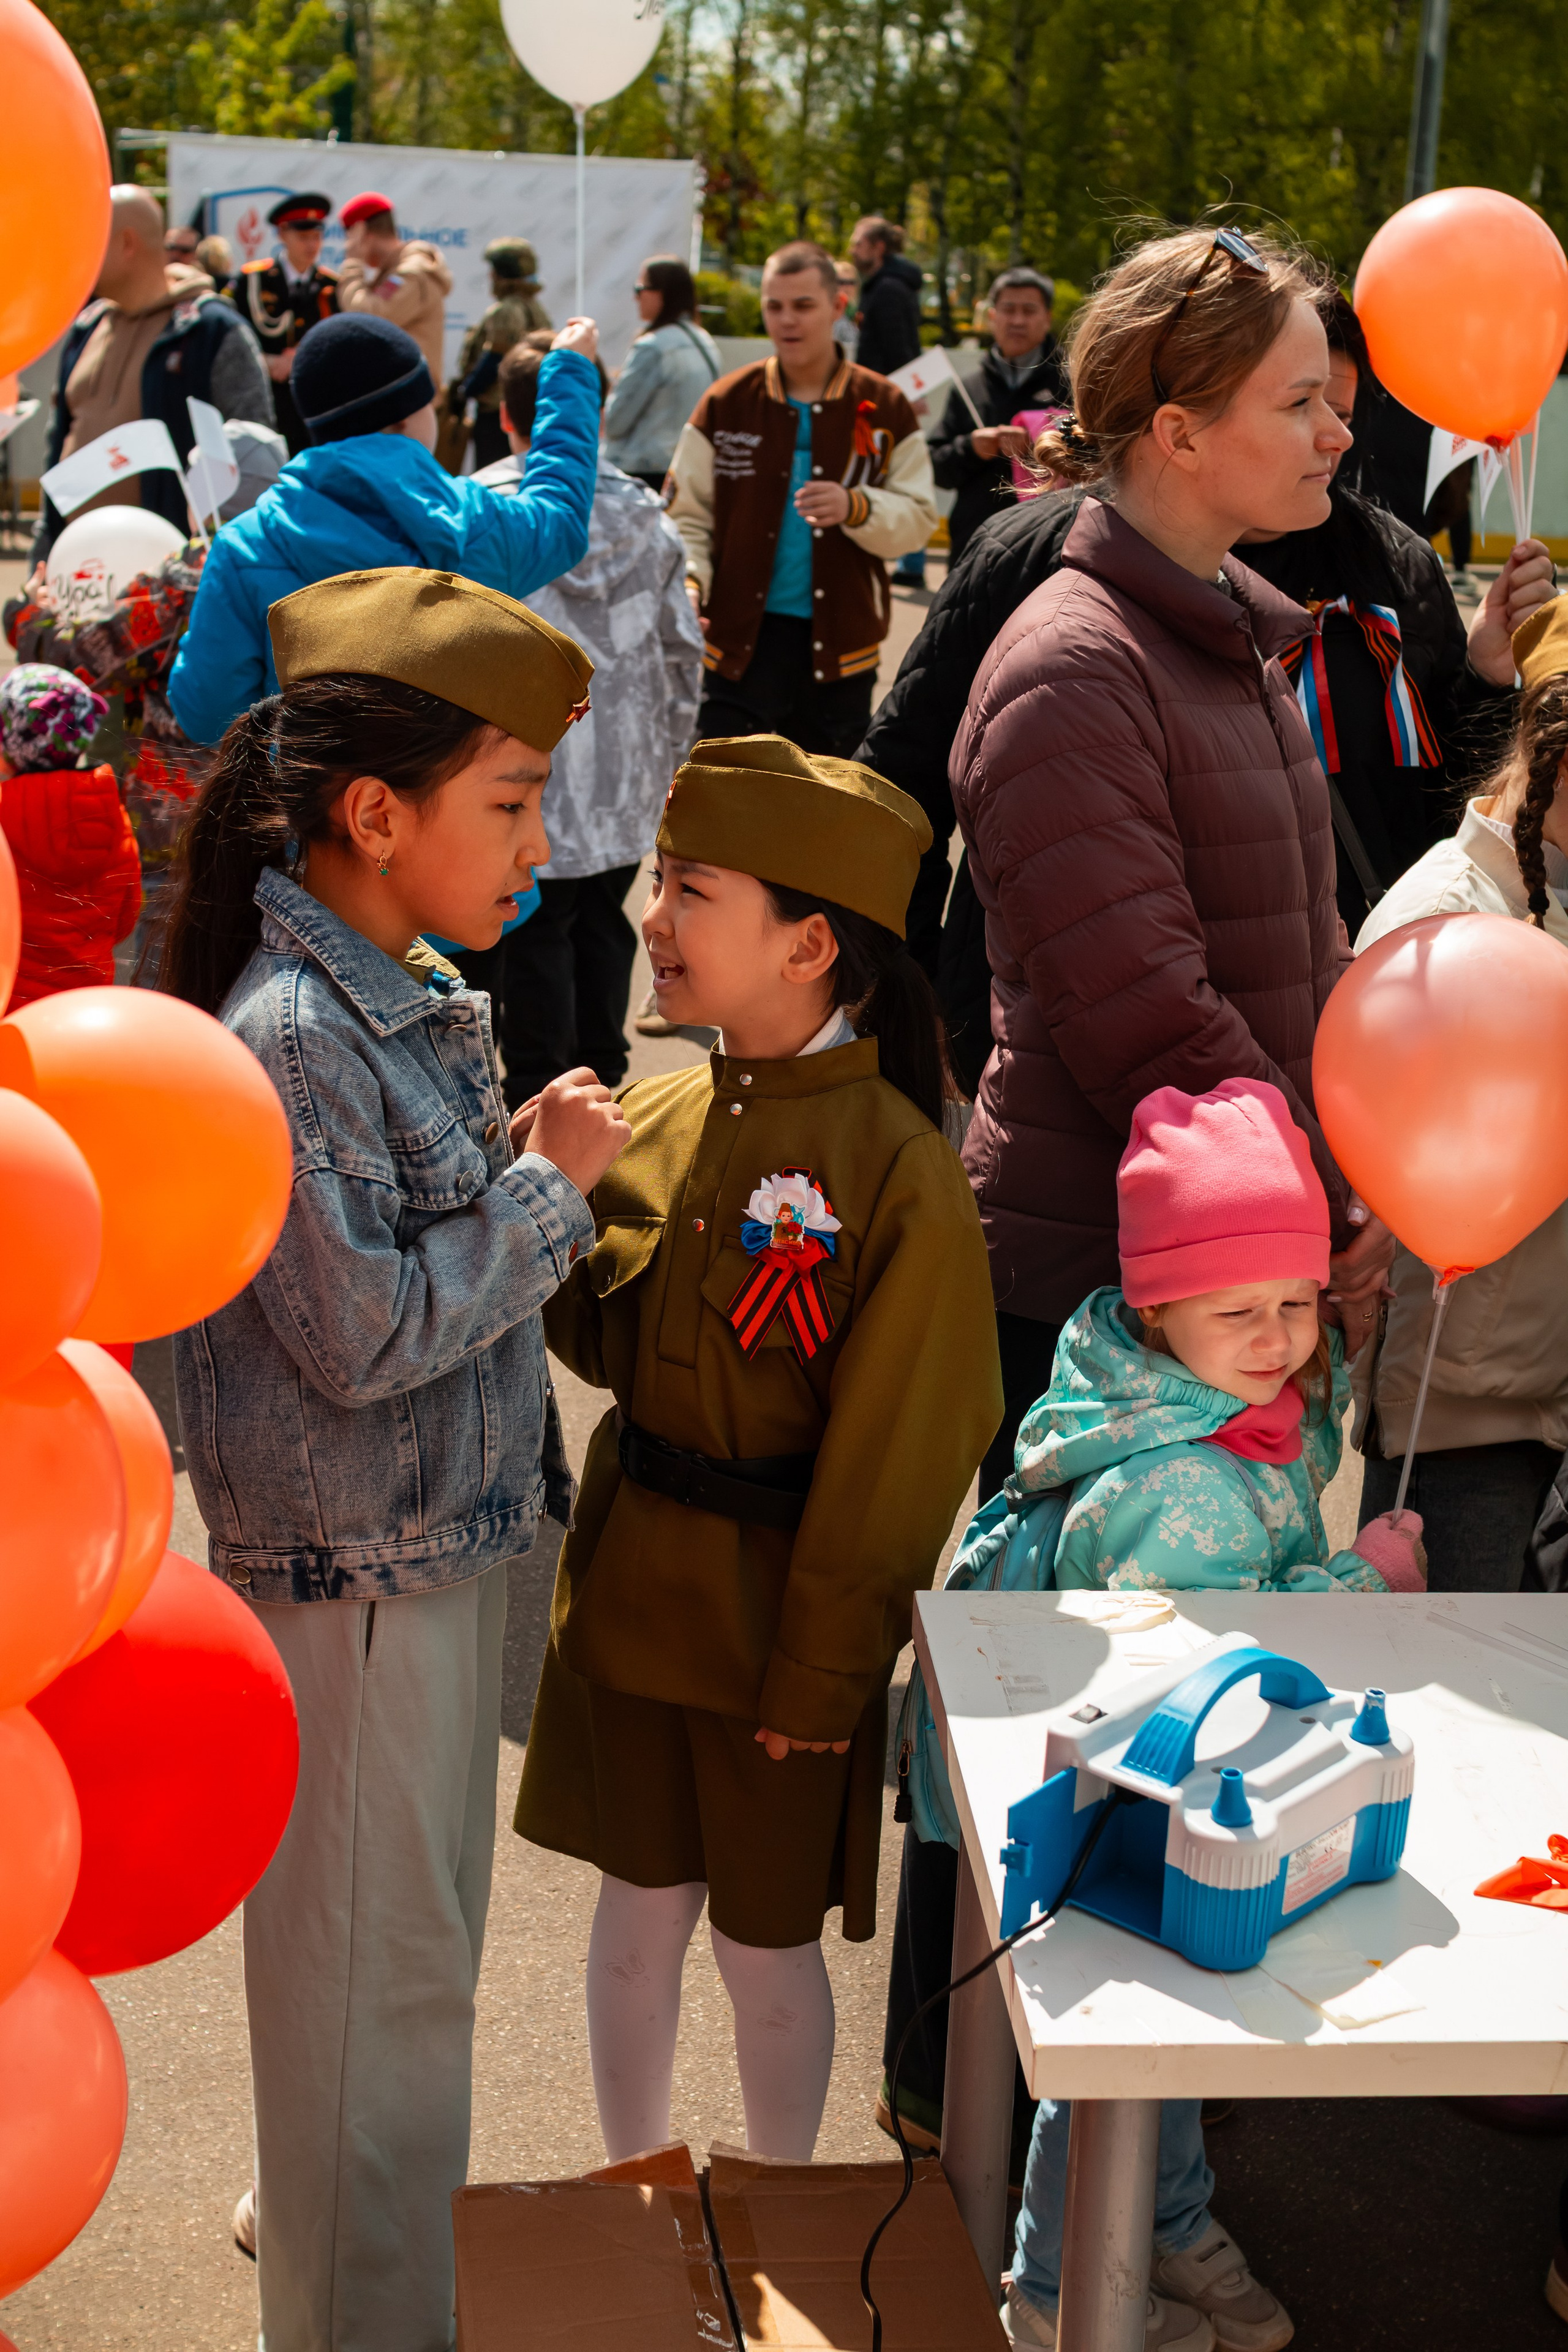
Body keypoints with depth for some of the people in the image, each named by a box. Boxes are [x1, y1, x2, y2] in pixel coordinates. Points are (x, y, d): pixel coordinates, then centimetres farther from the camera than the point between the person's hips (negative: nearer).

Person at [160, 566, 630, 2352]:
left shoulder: (414, 997, 5)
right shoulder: (287, 1035, -24)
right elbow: (366, 1332, -24)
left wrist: (543, 1185, 3)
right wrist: (550, 1186, -17)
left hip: (438, 1541, 9)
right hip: (352, 1570, -9)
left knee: (415, 1931, 25)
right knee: (372, 1967, 6)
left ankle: (322, 2198, 47)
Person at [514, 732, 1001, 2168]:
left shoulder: (899, 1173, -19)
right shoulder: (656, 1120, 0)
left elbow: (896, 1455, -15)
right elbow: (605, 1345, 7)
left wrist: (824, 1673, -12)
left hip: (779, 1617, -5)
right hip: (629, 1591, 5)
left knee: (764, 1936, 12)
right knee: (639, 1901, 19)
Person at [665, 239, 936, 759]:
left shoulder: (884, 409, 4)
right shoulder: (725, 404, 3)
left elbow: (919, 519, 2)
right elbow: (687, 516, 4)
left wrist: (857, 508, -18)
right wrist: (687, 583, -15)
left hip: (839, 641, 1)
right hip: (744, 636, -1)